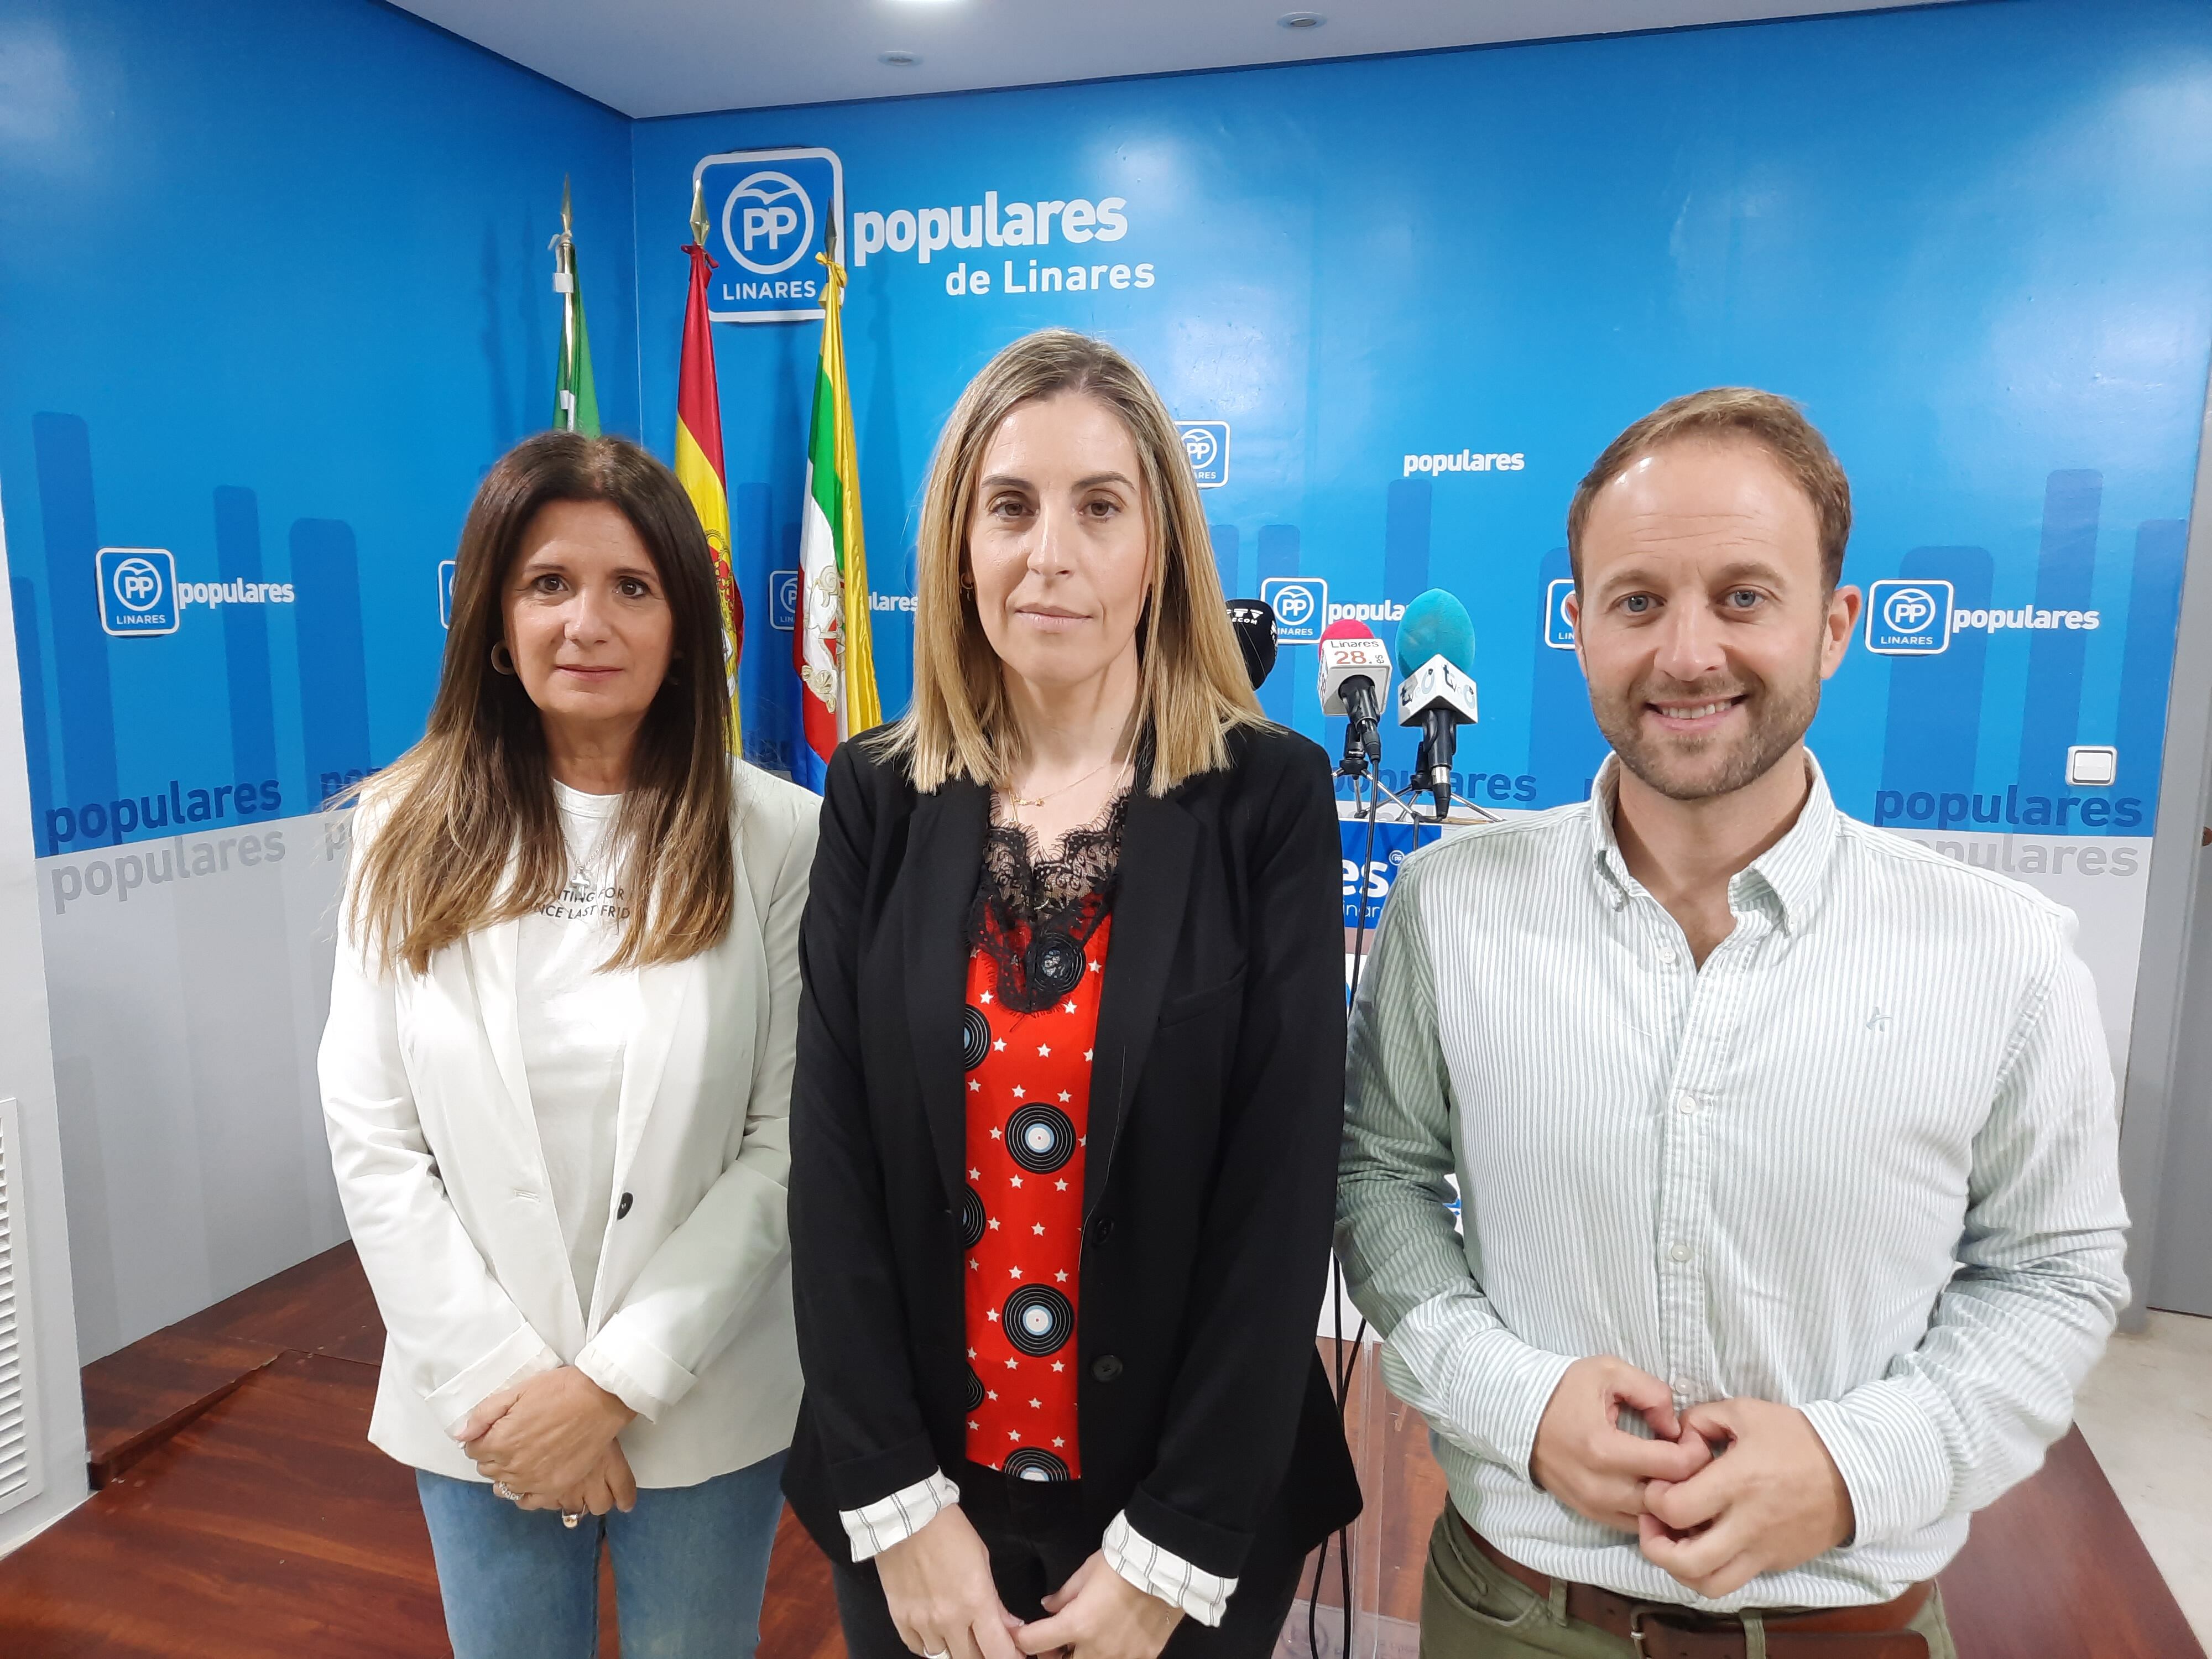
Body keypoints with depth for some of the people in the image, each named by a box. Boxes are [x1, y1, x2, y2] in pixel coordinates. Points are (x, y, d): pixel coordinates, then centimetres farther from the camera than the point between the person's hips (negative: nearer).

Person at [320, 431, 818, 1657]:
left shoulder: (777, 837, -11)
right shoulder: (412, 831, -4)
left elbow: (789, 1144, -11)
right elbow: (372, 1141, -4)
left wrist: (616, 1379, -13)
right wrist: (495, 1378, -9)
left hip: (705, 1407, -1)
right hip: (476, 1405, 2)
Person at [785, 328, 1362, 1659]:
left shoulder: (1270, 798, -10)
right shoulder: (879, 798, -4)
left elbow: (1285, 1191, -12)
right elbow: (832, 1163, -5)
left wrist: (1171, 1545, -12)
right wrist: (898, 1500, -9)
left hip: (1192, 1507, -1)